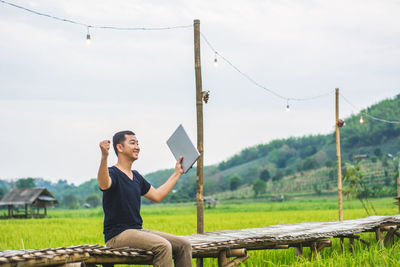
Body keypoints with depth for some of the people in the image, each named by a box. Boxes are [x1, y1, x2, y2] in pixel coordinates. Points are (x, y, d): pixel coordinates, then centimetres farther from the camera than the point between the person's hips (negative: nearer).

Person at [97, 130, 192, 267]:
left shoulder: (136, 176, 18)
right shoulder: (113, 173, -9)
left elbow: (157, 196, 28)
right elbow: (103, 185, -34)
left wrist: (177, 173, 31)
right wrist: (104, 157, -50)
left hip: (138, 230, 9)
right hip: (117, 235, -9)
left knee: (184, 244, -5)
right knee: (163, 246, -29)